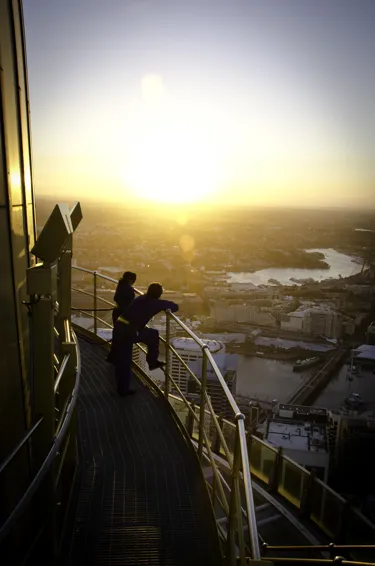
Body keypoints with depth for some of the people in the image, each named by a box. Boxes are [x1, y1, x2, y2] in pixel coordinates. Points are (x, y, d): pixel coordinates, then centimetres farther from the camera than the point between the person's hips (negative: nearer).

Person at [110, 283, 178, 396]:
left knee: (122, 361, 16)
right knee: (153, 334, 17)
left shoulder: (140, 298, 20)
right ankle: (152, 362, 26)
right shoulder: (155, 303, 1)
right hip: (129, 332, -7)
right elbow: (174, 307, 8)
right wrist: (166, 308, 30)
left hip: (118, 327, 7)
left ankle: (123, 389, 27)